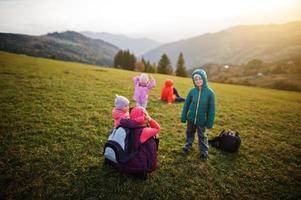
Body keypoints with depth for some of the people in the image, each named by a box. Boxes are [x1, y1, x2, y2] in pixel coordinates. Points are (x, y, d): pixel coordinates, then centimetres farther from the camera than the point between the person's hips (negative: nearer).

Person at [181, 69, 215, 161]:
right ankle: (187, 146, 45)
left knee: (202, 136, 14)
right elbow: (186, 105, 0)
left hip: (202, 120, -2)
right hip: (191, 118, 2)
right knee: (189, 133, 21)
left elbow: (212, 109, -9)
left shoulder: (210, 92, -15)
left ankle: (204, 152, 33)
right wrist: (183, 117, 1)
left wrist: (210, 122, -8)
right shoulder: (192, 91, -10)